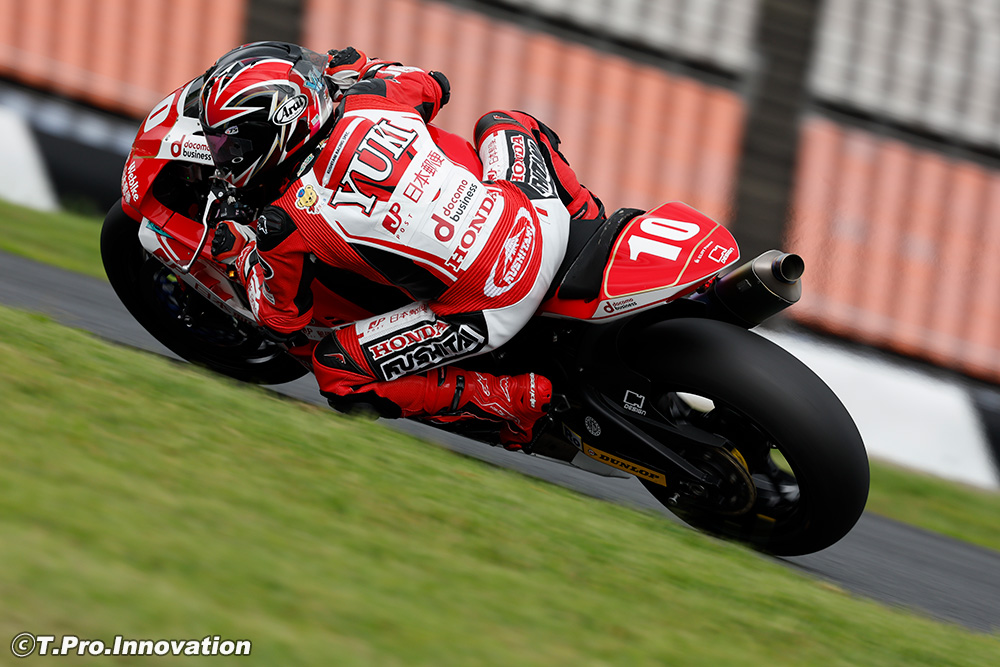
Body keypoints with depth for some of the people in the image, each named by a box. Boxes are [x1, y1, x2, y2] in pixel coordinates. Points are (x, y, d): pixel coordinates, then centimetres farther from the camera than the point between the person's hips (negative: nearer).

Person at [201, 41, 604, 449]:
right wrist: (356, 68, 34)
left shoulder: (287, 223, -12)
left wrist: (239, 250, 19)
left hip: (492, 314, -6)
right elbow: (433, 87, 22)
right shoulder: (369, 99, -2)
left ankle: (514, 400, 4)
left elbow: (282, 319, 6)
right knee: (500, 123, 33)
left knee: (336, 373, 8)